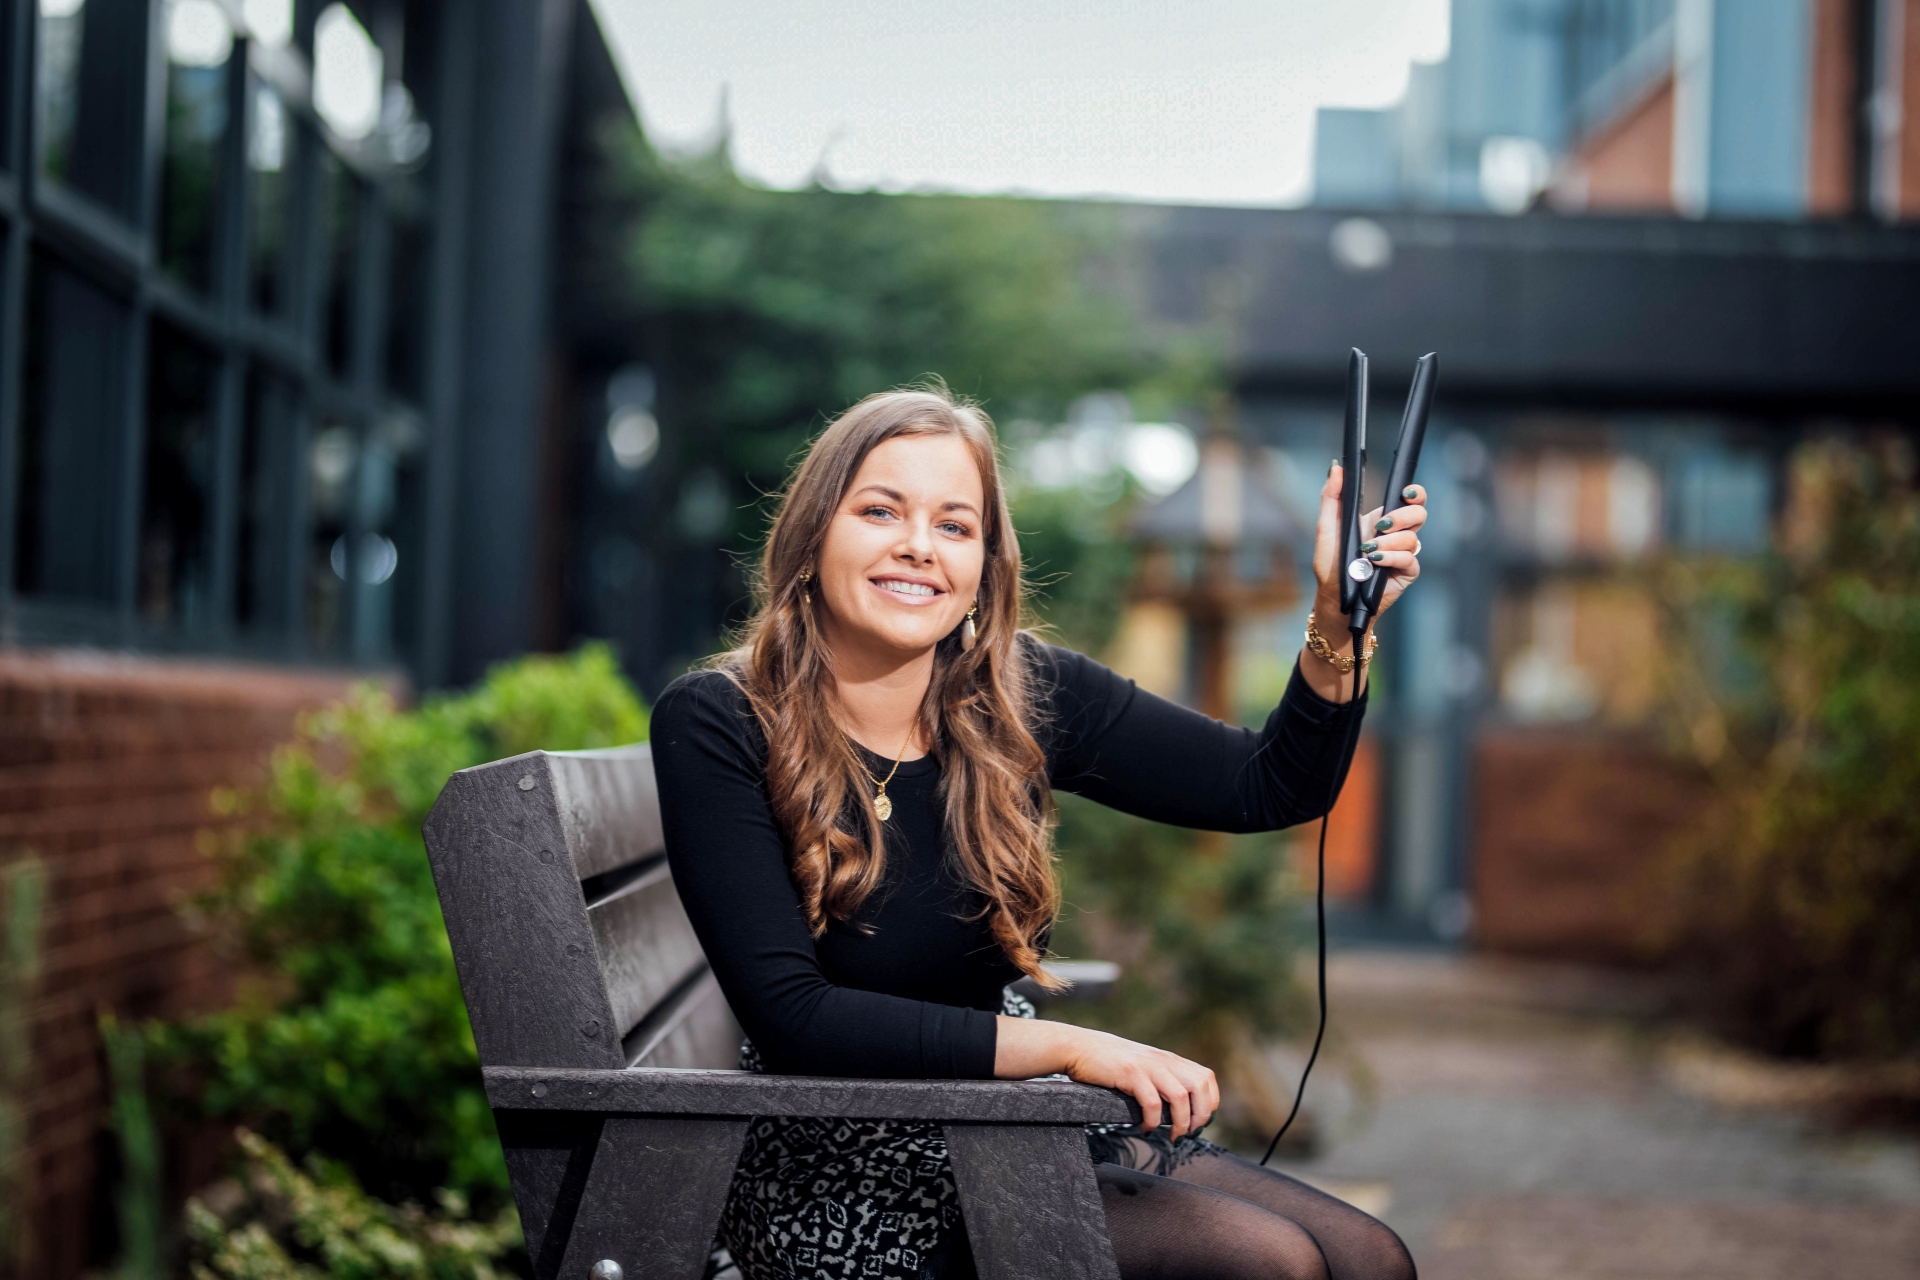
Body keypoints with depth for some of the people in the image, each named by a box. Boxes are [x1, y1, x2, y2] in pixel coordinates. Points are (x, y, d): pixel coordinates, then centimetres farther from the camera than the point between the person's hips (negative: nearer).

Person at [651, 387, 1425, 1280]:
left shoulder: (1020, 695, -2)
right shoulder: (716, 726, -15)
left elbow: (1272, 788, 5)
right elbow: (794, 1020, -22)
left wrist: (1338, 624, -12)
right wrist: (1071, 1048, -24)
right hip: (842, 1171, -6)